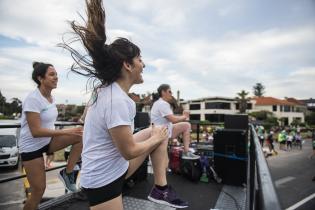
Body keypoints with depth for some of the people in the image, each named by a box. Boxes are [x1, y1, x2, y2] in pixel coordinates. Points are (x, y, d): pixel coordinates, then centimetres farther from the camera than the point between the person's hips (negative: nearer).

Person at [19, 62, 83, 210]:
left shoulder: (50, 97, 2)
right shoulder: (33, 99, -23)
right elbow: (36, 131, -26)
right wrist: (66, 132, -29)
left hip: (48, 141, 7)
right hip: (32, 147, -7)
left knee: (81, 136, -14)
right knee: (39, 190, 1)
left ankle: (67, 173, -2)